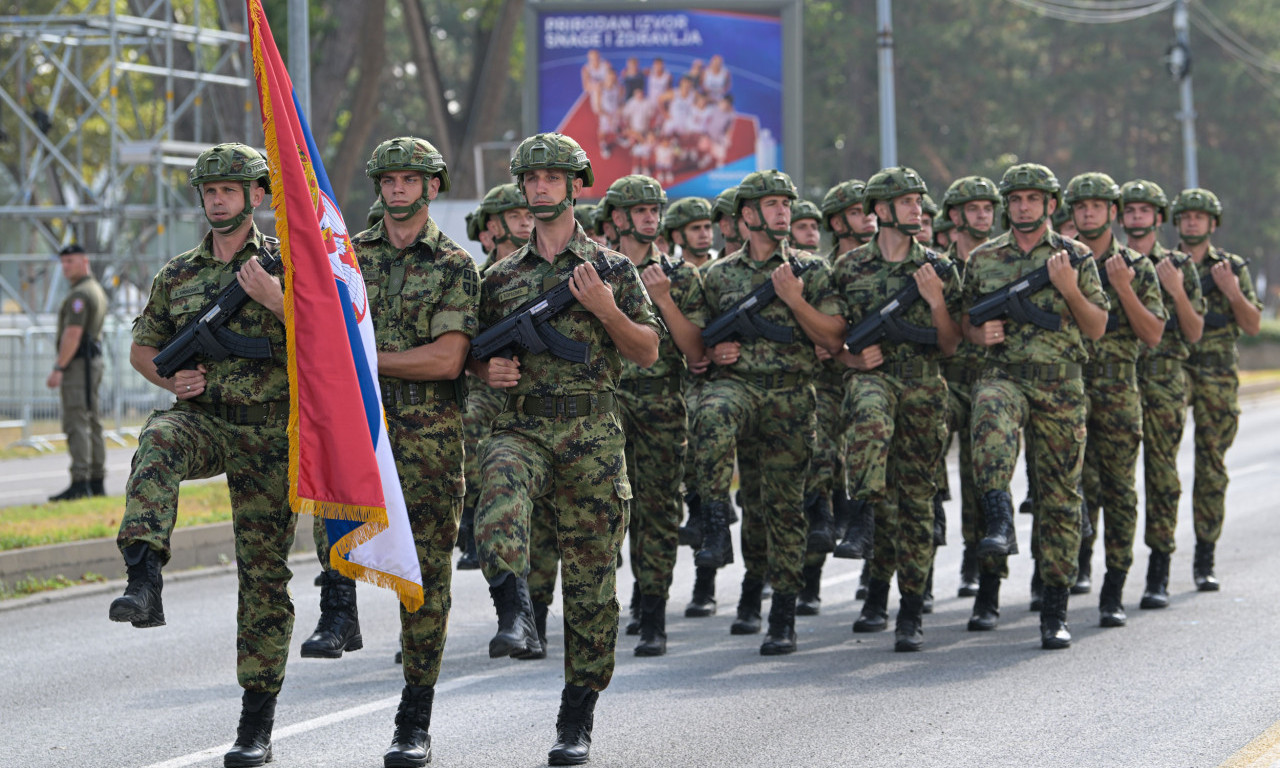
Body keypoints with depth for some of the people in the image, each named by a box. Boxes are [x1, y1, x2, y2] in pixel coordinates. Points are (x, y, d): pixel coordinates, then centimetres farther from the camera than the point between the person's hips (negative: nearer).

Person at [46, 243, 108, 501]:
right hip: (94, 361, 10)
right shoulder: (97, 291, 18)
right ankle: (97, 482, 13)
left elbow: (73, 334, -23)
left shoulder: (79, 295, -15)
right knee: (91, 423, 11)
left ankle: (79, 483, -19)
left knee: (76, 424, -13)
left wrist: (58, 368, -22)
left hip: (77, 363, -10)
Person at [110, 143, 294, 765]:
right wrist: (172, 379, 0)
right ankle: (144, 582, -48)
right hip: (202, 418, 2)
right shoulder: (178, 275, 11)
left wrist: (275, 300, -18)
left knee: (264, 571, 0)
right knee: (159, 440, -36)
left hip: (269, 434, -2)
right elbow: (141, 347, 21)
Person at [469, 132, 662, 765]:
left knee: (590, 576, 0)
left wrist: (605, 309, -11)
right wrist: (487, 369, 1)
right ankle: (515, 616, -43)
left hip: (592, 436, -1)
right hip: (520, 426, 1)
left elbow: (648, 353, 5)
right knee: (500, 501, -36)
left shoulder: (612, 269, 7)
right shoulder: (501, 278, 14)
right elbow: (478, 354, 24)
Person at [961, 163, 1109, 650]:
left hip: (1061, 389, 0)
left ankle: (1055, 612, 9)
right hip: (1003, 376, 0)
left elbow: (1097, 328, 5)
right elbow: (965, 322, 20)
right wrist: (980, 332, -3)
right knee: (991, 421, -38)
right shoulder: (983, 260, 10)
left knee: (1060, 497, 1)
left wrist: (1068, 289, -10)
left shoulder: (1076, 258, 7)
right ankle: (1000, 524, -48)